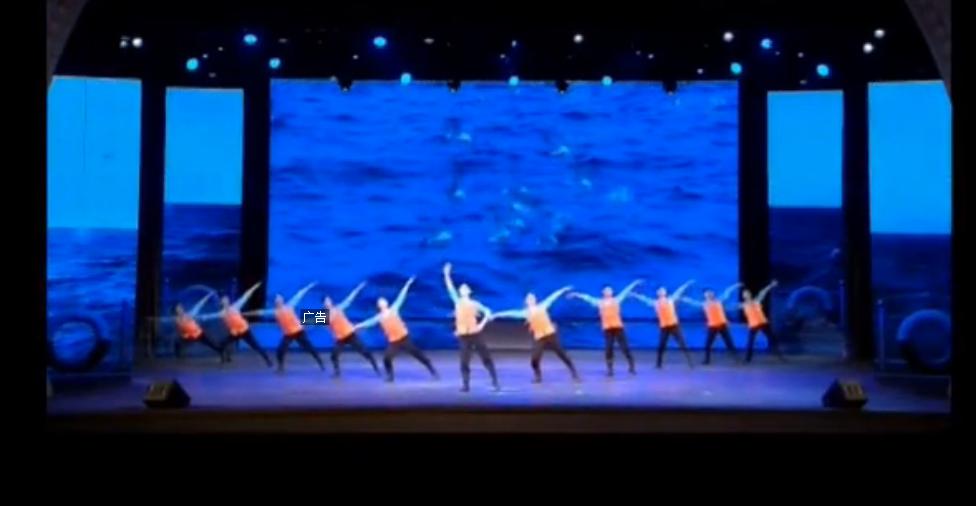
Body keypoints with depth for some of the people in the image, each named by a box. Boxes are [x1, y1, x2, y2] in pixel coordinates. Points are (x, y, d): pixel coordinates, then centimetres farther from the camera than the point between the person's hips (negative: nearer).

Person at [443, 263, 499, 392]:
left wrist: (482, 324, -6)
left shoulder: (474, 304, 3)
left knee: (486, 358, 1)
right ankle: (465, 384, 1)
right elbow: (450, 288, 2)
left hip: (475, 334, -1)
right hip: (463, 336, 1)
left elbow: (487, 312, 6)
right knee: (464, 361, -2)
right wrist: (447, 274, -4)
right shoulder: (457, 302, 7)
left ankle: (495, 381, 4)